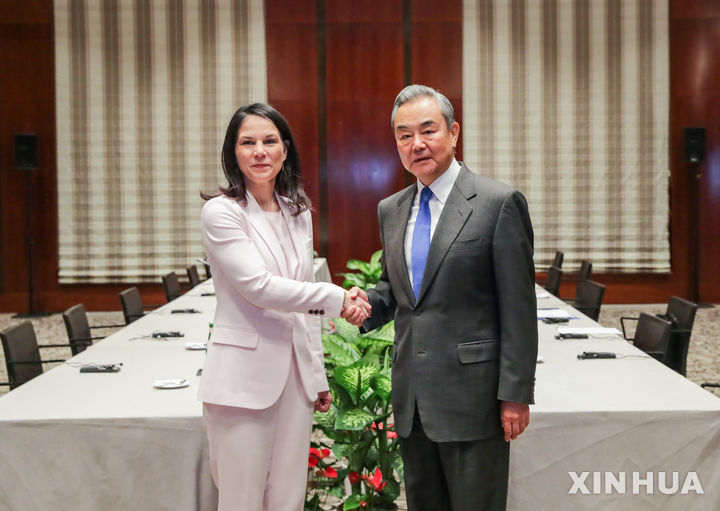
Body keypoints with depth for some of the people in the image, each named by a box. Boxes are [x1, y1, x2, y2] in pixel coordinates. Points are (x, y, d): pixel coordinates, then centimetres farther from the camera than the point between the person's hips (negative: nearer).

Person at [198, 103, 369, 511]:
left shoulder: (299, 213, 12)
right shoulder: (221, 212, -7)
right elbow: (258, 286, -16)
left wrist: (318, 374, 16)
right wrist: (337, 298, -13)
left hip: (296, 375, 6)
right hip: (245, 377, -5)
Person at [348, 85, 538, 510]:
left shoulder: (499, 203, -8)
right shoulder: (391, 210, 11)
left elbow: (519, 310, -10)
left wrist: (516, 394, -13)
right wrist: (367, 303, -1)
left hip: (472, 395, -6)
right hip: (412, 396, 6)